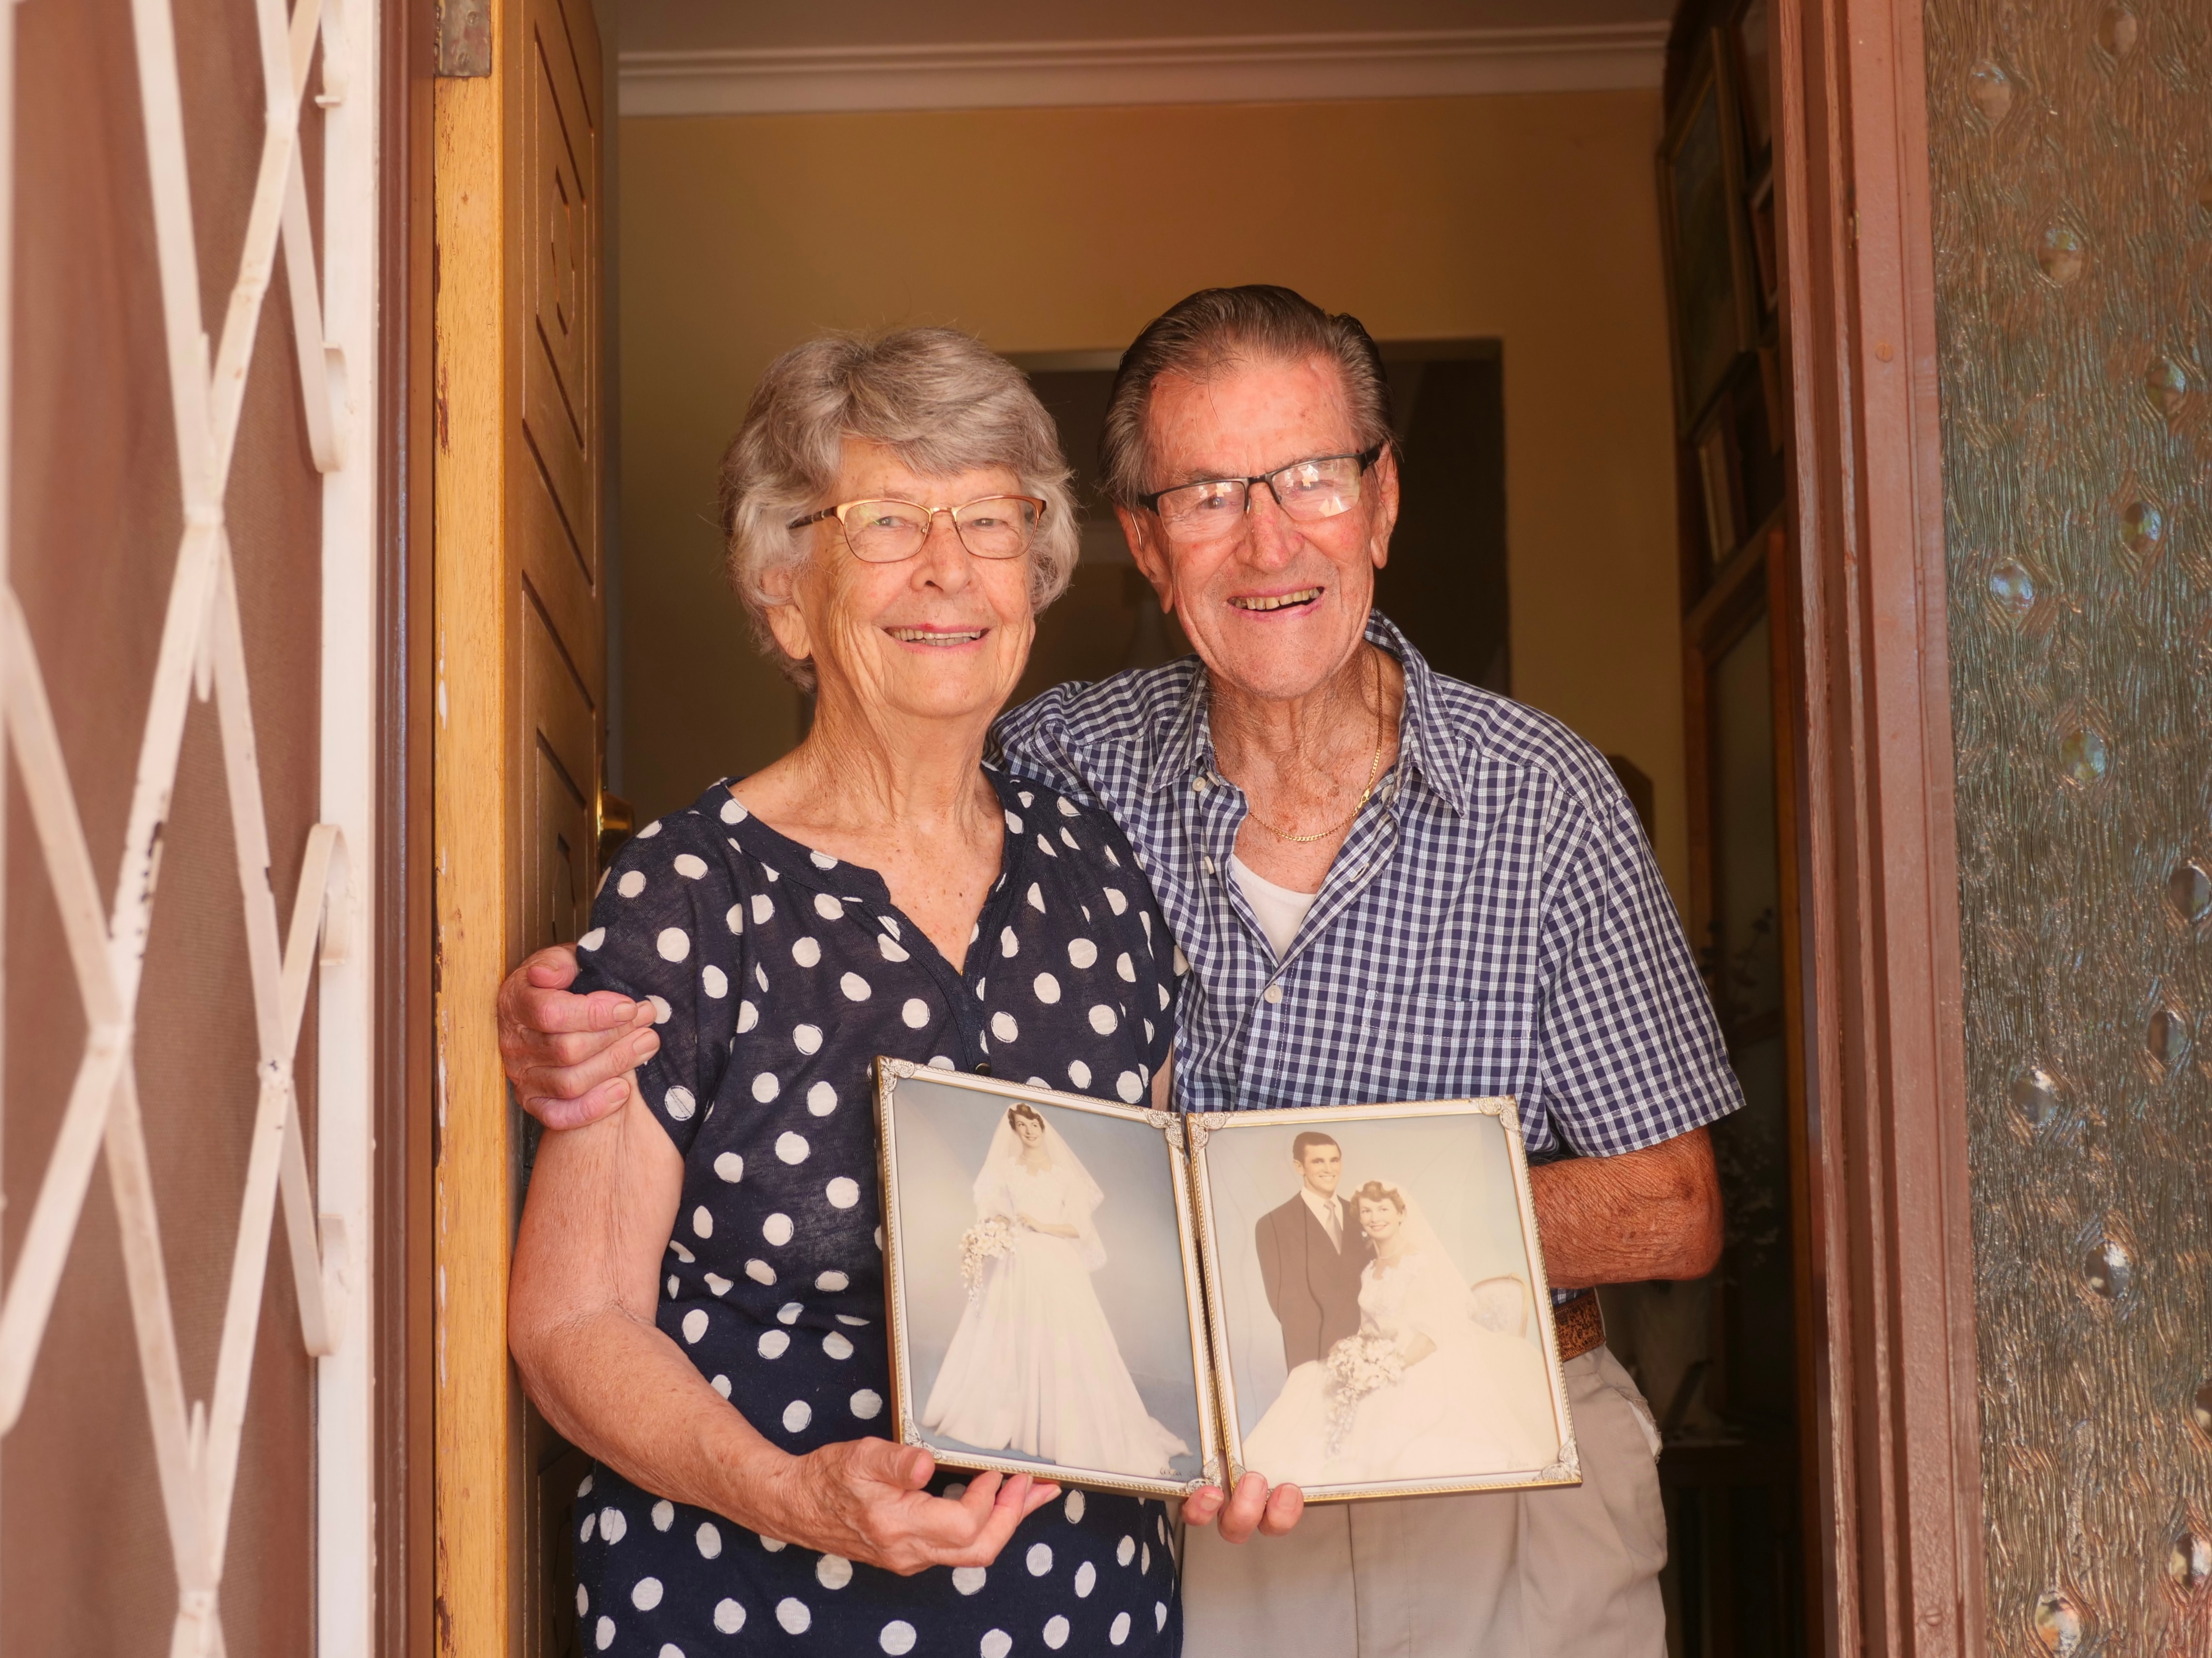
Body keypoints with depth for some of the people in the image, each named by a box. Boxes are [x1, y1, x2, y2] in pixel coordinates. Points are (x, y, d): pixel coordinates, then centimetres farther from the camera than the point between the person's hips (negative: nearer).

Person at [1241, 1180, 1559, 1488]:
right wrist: (1347, 1349, -3)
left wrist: (1397, 1365, -24)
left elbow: (1437, 1328, -14)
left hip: (1423, 1367, -7)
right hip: (1378, 1366, 7)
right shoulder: (1369, 1271, 16)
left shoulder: (1423, 1262, -7)